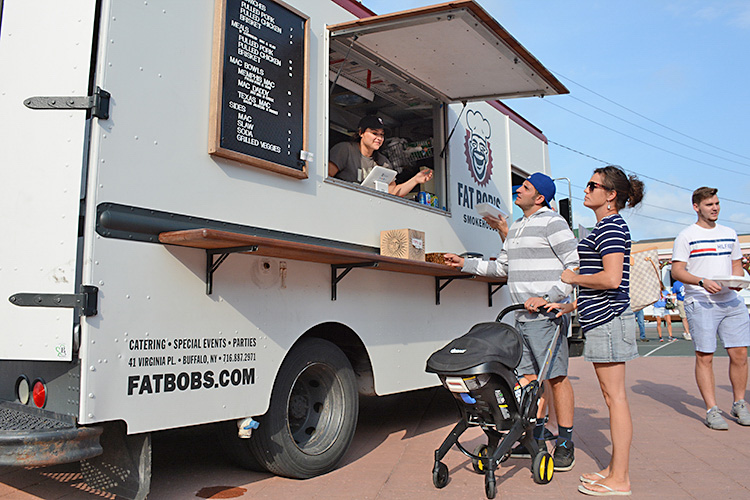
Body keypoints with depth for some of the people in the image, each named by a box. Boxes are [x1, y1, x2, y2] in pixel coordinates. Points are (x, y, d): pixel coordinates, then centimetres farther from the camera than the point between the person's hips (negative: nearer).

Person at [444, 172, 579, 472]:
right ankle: (536, 439, 22)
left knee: (556, 378, -1)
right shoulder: (517, 228, 19)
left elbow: (575, 267, -10)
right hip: (522, 317, 8)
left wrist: (547, 297, -18)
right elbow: (502, 268, 24)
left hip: (547, 315, -8)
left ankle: (565, 444, 11)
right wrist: (466, 264, 18)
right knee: (529, 377, 11)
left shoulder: (552, 223, -6)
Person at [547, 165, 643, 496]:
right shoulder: (604, 228, 20)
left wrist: (573, 278, -9)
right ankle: (615, 468, 24)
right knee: (611, 395, 14)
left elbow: (612, 279, -23)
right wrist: (568, 306, 18)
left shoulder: (611, 227, -11)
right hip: (602, 320, 11)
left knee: (615, 396, -4)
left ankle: (619, 479, 5)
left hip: (608, 319, -11)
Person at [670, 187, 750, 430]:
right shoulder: (686, 236, 0)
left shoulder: (730, 233, 17)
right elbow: (677, 271, -5)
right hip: (700, 302, -5)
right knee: (704, 356, -4)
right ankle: (712, 410, 4)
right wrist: (702, 281, -20)